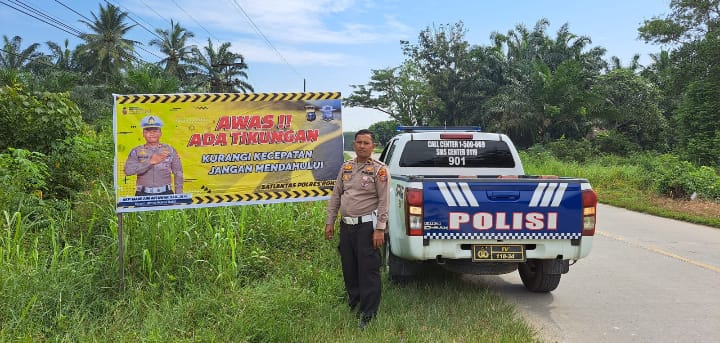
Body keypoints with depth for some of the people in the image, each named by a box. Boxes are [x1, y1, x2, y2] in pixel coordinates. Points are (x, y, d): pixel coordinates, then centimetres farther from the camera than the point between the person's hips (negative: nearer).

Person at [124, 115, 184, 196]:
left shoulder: (170, 150, 8)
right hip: (143, 195, 0)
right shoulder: (136, 152, 7)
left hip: (166, 193, 0)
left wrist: (178, 196, 4)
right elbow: (128, 170, -9)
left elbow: (178, 174, 10)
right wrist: (150, 162, -13)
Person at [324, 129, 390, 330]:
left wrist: (379, 229, -16)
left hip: (367, 226, -6)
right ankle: (354, 305, 33)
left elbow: (384, 201, -10)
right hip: (346, 226, 6)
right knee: (349, 269, 15)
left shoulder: (379, 170, -5)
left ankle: (368, 315, 6)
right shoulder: (345, 168, 12)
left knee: (368, 270, -3)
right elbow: (335, 196, 14)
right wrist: (330, 222, 10)